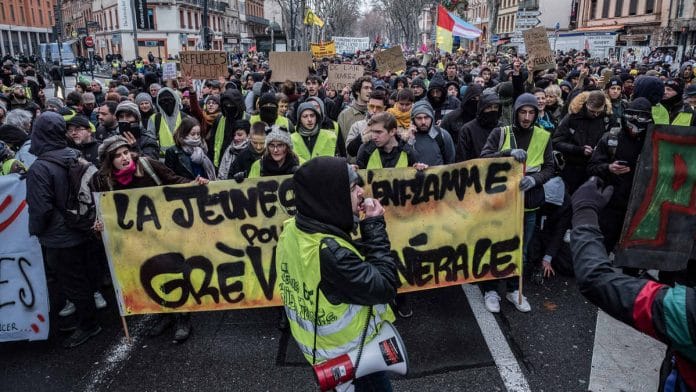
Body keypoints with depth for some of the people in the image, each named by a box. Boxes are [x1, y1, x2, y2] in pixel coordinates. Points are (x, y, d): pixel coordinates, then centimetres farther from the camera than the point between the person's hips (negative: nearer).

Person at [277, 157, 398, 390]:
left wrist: (368, 229, -9)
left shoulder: (293, 230, -9)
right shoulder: (329, 251, -36)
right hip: (351, 356, -8)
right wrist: (375, 227, -23)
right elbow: (385, 287, -28)